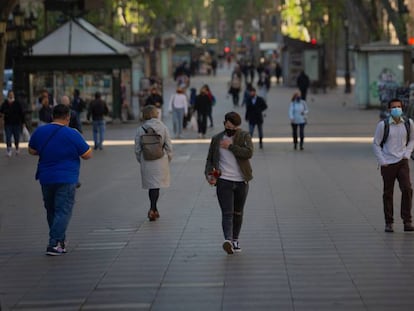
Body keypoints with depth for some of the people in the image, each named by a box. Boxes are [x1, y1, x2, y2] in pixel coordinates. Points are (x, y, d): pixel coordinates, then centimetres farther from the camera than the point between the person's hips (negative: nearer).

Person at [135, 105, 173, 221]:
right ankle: (152, 209, -12)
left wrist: (141, 161, 13)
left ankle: (154, 210, 18)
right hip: (160, 161, -1)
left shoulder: (140, 130, -5)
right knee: (156, 185, 3)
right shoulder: (163, 128, -6)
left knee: (151, 185, 14)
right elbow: (169, 147, -4)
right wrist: (168, 159, 11)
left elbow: (137, 149, -1)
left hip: (146, 162, 1)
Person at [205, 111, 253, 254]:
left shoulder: (244, 136, 0)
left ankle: (235, 240, 26)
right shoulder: (216, 139, 6)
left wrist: (230, 146, -17)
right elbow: (210, 159, 13)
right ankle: (228, 240, -29)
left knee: (238, 213, 13)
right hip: (223, 181, -1)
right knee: (227, 213, -14)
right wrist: (209, 174, -4)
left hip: (241, 182, 1)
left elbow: (248, 153, -18)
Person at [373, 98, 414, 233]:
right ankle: (388, 223, 13)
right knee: (388, 193, 4)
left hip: (402, 162, 2)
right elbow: (376, 144, 1)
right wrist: (382, 161, -5)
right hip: (387, 163, -2)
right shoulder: (383, 125, -6)